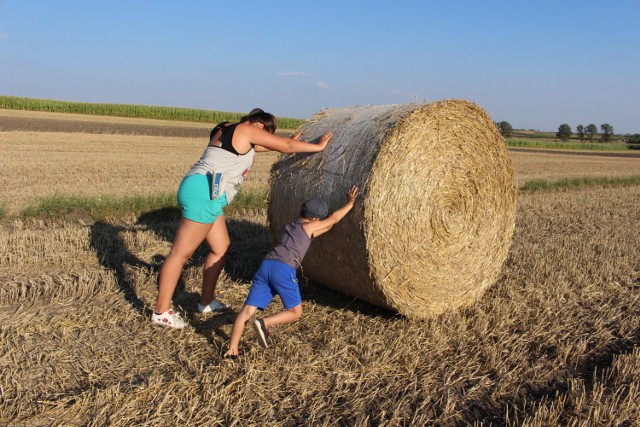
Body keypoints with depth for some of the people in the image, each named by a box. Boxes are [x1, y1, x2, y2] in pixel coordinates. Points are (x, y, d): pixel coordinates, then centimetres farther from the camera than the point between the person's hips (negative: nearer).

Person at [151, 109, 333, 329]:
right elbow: (286, 146, 1)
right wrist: (319, 146, 12)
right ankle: (161, 311, 2)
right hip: (203, 192, -10)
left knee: (221, 246, 16)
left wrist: (290, 142, 42)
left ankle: (206, 302, 27)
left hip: (205, 195, 10)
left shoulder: (226, 131, 23)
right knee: (181, 253, -5)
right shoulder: (246, 129, -2)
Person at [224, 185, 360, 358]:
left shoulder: (289, 227, 33)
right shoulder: (309, 226, 14)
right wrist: (350, 203, 35)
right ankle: (264, 323, -11)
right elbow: (333, 219, 24)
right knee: (295, 311, 9)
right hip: (284, 269, -6)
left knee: (248, 310, 2)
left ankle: (232, 349, -6)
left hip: (266, 264, 6)